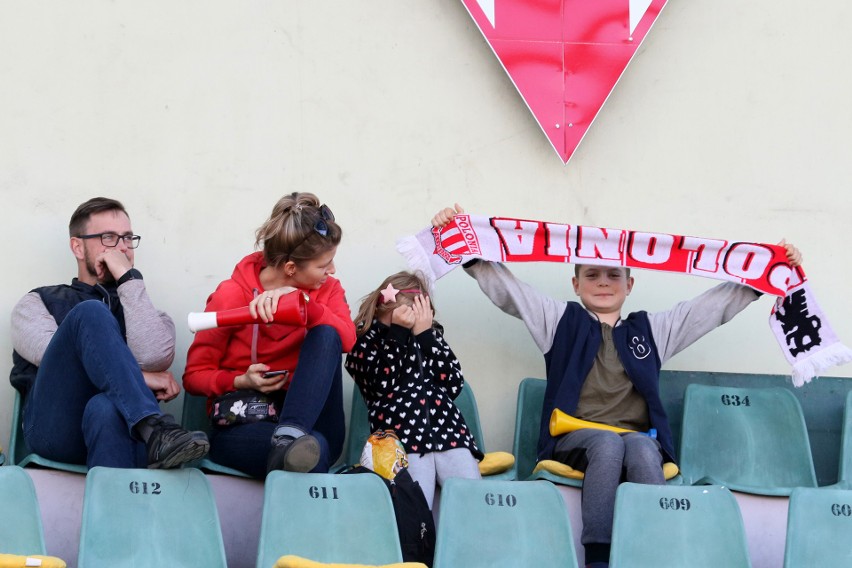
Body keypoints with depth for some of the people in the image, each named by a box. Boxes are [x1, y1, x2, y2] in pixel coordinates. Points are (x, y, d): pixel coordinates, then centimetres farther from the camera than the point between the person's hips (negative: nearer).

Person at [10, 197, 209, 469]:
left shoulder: (139, 307, 29)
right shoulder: (37, 303, 26)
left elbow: (155, 359, 3)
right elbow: (58, 356, 2)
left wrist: (128, 279, 6)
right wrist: (138, 377, -4)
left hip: (118, 426, 0)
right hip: (55, 424, 0)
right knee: (92, 312, -25)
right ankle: (153, 429, -40)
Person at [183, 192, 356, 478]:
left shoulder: (327, 288, 7)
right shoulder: (232, 295, -2)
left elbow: (346, 339, -15)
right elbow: (195, 375, 2)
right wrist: (242, 381, -17)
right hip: (241, 427, -6)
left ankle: (290, 437, -43)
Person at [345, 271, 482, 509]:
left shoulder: (431, 333, 23)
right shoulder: (364, 338, 12)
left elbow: (454, 385, 10)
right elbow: (382, 385, -5)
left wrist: (425, 334, 5)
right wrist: (398, 332, -4)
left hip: (448, 429, 4)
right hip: (400, 435, -4)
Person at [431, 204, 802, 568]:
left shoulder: (651, 329, 22)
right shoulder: (560, 321, 18)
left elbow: (717, 303, 20)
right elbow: (503, 286, 11)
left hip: (639, 439, 1)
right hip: (576, 439, -1)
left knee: (641, 449, -34)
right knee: (608, 444, -36)